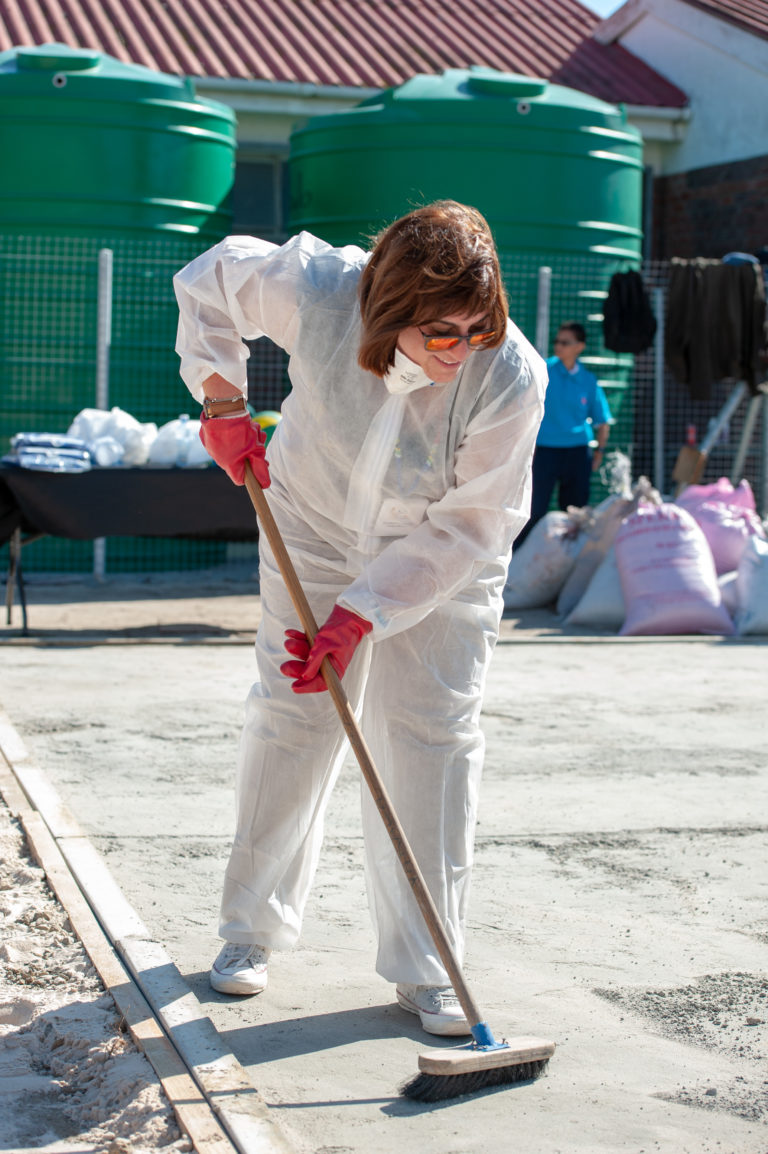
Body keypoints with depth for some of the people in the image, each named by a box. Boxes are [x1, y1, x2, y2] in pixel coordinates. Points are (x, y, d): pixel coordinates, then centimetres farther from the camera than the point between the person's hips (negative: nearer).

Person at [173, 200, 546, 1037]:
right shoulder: (317, 291, -29)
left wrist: (360, 615, -30)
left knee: (432, 736, -7)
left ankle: (424, 969, 2)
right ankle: (251, 927, 20)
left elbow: (466, 527, -26)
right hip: (315, 532, 1)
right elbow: (210, 281, -8)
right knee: (291, 719, 2)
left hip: (443, 561, -1)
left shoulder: (510, 379, -32)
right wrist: (220, 396, -18)